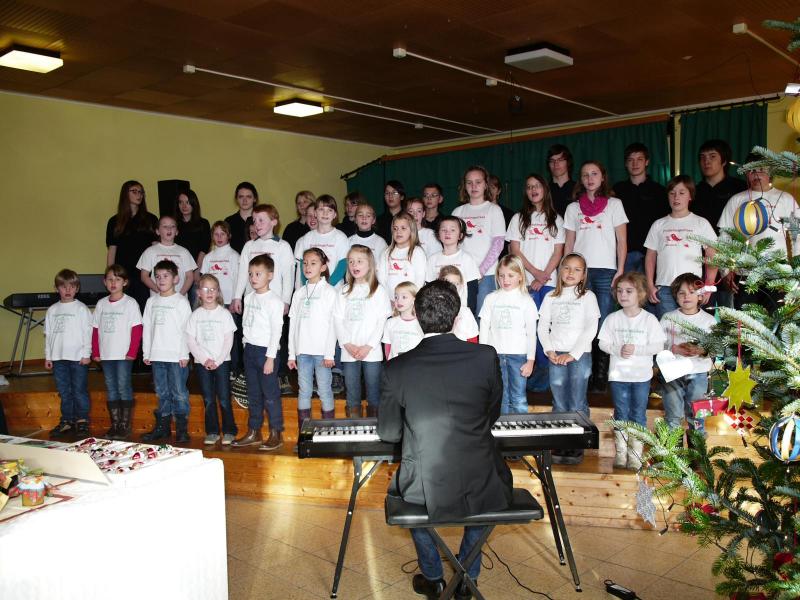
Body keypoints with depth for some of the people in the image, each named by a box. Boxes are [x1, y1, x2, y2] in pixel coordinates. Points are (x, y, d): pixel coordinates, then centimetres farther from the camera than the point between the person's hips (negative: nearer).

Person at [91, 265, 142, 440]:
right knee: (111, 389, 9)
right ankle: (115, 425, 16)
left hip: (123, 355, -5)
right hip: (105, 355, 5)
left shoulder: (130, 303, -4)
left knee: (124, 388, -3)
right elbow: (95, 329, 11)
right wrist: (95, 352, 5)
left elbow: (137, 329, -8)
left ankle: (125, 426, 4)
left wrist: (132, 352, -13)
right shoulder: (101, 303, 9)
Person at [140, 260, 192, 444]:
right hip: (157, 355, 5)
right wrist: (146, 353, 9)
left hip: (176, 356, -5)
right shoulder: (152, 301, 12)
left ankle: (182, 428, 4)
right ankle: (163, 426, 20)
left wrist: (184, 354, -12)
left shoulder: (181, 301, -2)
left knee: (179, 392, -3)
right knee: (162, 393, 12)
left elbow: (187, 329, -7)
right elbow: (147, 328, 14)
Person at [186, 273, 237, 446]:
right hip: (202, 362, 2)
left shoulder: (224, 313, 0)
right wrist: (204, 359, -9)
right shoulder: (196, 315, 5)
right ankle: (212, 432, 15)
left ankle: (229, 431, 7)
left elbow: (229, 340, -3)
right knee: (208, 400, 6)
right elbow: (190, 341, 1)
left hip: (222, 361, -2)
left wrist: (217, 360, -10)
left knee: (224, 399, -3)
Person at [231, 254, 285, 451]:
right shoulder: (249, 298, 10)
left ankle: (276, 433, 7)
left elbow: (276, 330, -13)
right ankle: (254, 432, 22)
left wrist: (270, 357, -16)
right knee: (253, 394, 13)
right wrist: (247, 347, 10)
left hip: (265, 350, -7)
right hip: (249, 349, 7)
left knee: (270, 394, -2)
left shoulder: (274, 300, -11)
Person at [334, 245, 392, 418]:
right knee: (352, 394, 9)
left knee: (373, 392, 3)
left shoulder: (378, 290, 1)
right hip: (349, 351, 3)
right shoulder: (344, 291, 10)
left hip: (371, 351, -3)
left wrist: (368, 346, -12)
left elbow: (383, 320, -5)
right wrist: (347, 344, -7)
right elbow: (338, 319, 5)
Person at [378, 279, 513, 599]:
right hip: (480, 492, 1)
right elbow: (492, 415, 5)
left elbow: (388, 433, 0)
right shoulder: (486, 357, -11)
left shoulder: (396, 368, -13)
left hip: (424, 493, 0)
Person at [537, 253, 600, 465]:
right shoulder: (551, 297, 12)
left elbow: (591, 329, -4)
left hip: (580, 355, -2)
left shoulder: (588, 297, 4)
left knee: (577, 405, -3)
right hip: (556, 356, 2)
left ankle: (577, 447, 4)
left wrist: (573, 354, -11)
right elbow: (542, 327, 9)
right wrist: (549, 350, -6)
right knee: (559, 404, 4)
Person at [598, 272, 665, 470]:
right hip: (618, 374, 1)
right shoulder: (613, 319, -1)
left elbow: (658, 346, -9)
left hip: (641, 375, -1)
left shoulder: (649, 319, -6)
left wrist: (636, 349, -20)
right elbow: (603, 343, -1)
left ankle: (635, 454, 16)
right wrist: (617, 349, -18)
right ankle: (620, 453, 20)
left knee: (638, 415, 7)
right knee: (621, 414, 10)